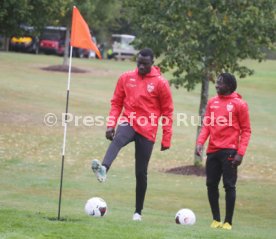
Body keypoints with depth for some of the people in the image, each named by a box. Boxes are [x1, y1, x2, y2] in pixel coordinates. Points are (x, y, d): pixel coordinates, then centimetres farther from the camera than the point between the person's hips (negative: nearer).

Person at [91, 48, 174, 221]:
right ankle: (104, 169, -63)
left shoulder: (160, 83, -1)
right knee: (117, 140, -35)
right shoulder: (126, 78, 6)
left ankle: (138, 211, 14)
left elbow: (167, 112, 2)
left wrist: (166, 139, 0)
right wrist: (111, 125, -1)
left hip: (147, 131, -1)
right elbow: (116, 103, 11)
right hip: (128, 123, 1)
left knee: (141, 172, 2)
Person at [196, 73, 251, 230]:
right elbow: (207, 125, 13)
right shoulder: (212, 102, 11)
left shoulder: (239, 104, -3)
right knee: (211, 184, 5)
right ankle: (216, 219, 16)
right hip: (213, 150, 5)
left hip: (229, 151, -5)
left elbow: (246, 130, -3)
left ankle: (228, 222, 1)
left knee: (229, 186, -5)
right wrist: (200, 142, -5)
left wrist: (241, 152, -13)